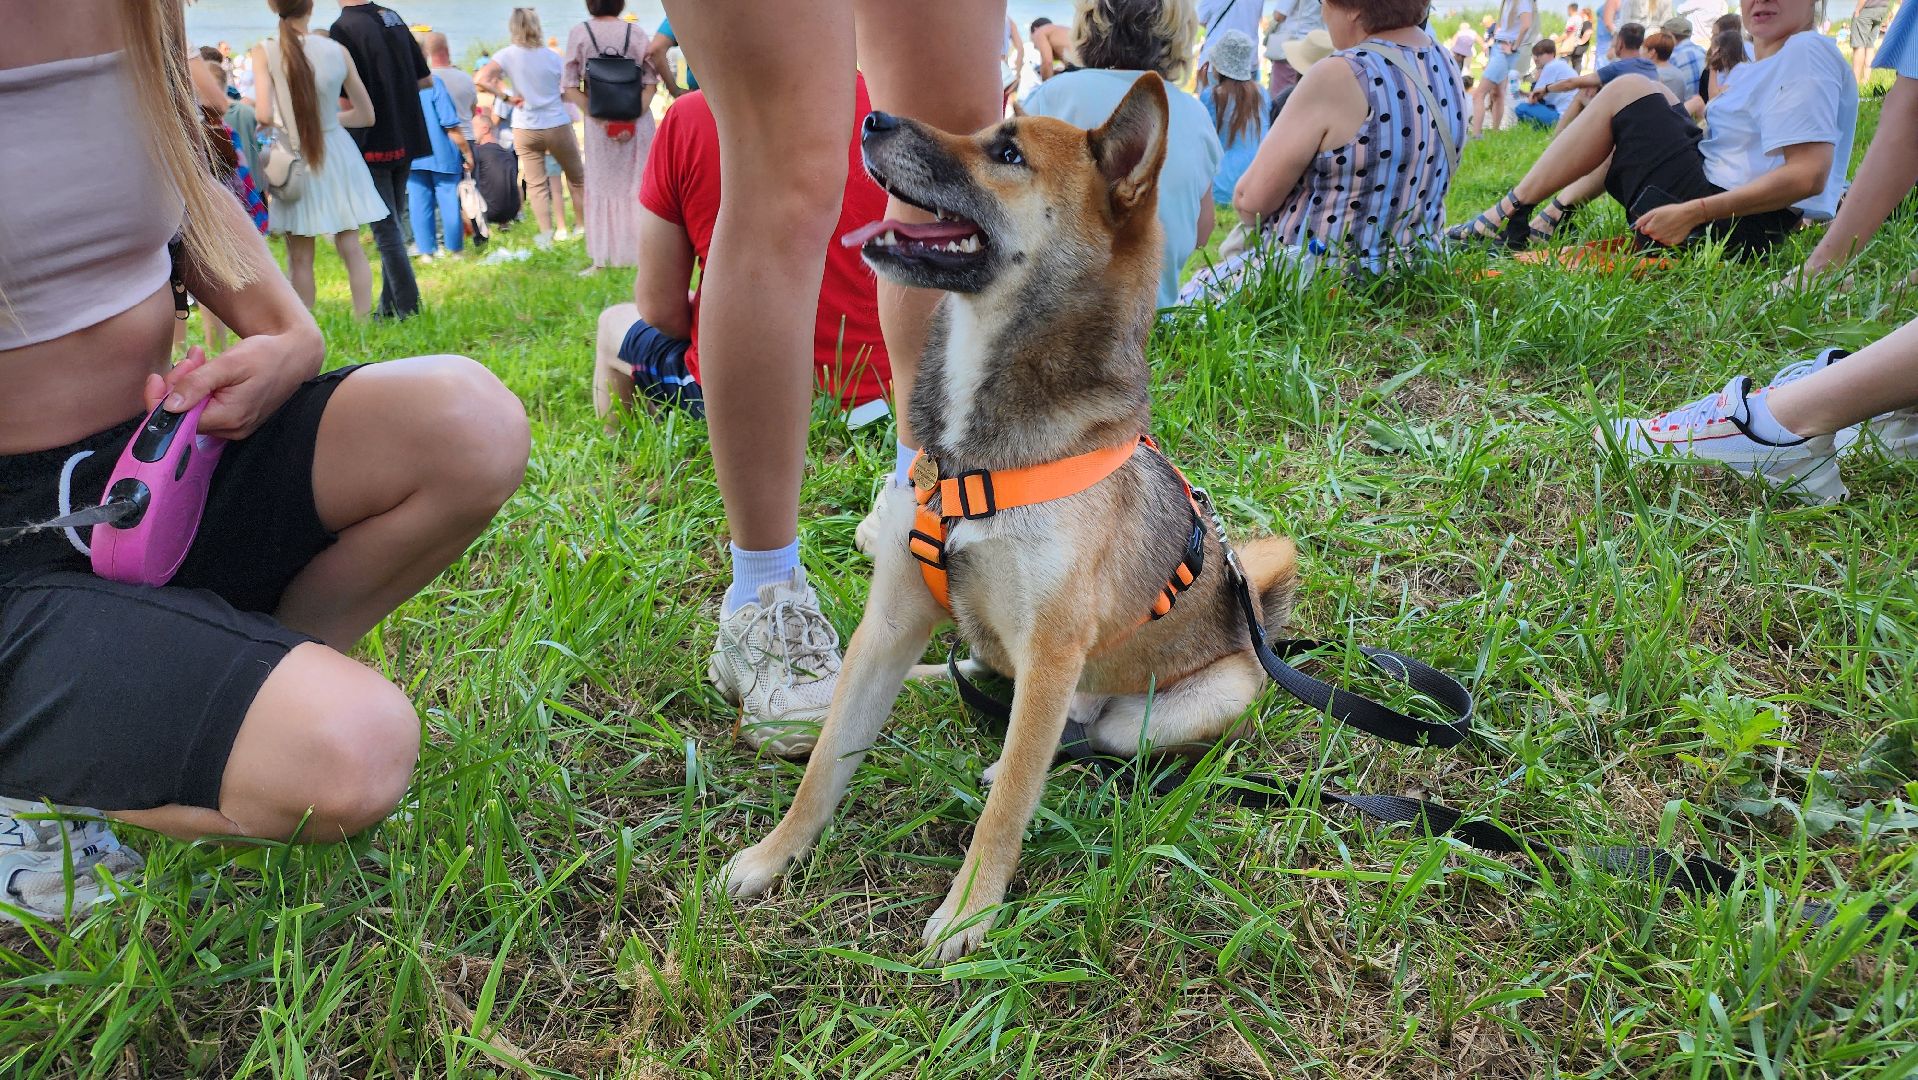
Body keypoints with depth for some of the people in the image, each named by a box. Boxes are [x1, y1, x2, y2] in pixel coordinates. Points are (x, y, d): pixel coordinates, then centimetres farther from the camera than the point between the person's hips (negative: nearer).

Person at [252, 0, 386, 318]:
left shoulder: (264, 52, -11)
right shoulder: (337, 51, -4)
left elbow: (265, 115, -19)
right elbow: (366, 115, 4)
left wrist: (282, 121, 4)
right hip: (337, 154, 2)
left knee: (300, 258, 7)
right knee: (351, 247, 10)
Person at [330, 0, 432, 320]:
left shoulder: (343, 28, -14)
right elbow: (425, 79, 12)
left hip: (372, 143, -7)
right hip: (406, 137, 7)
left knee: (386, 228, -1)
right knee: (394, 223, 14)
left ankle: (407, 308, -2)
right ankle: (389, 305, 20)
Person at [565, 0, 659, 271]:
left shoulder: (579, 33, -4)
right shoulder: (636, 32, -2)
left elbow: (571, 87, -5)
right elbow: (650, 83, -5)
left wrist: (601, 120, -7)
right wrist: (632, 120, -10)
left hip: (598, 124, 0)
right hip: (638, 122, 0)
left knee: (602, 188, 9)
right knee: (639, 186, 9)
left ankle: (601, 259, 12)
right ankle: (643, 252, 12)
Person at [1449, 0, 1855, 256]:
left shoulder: (1806, 53, -14)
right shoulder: (1781, 58, 17)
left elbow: (1808, 175, -26)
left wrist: (1692, 213, -27)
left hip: (1726, 225, -11)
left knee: (1625, 91, -5)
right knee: (1652, 94, 25)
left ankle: (1509, 218, -1)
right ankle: (1553, 216, 14)